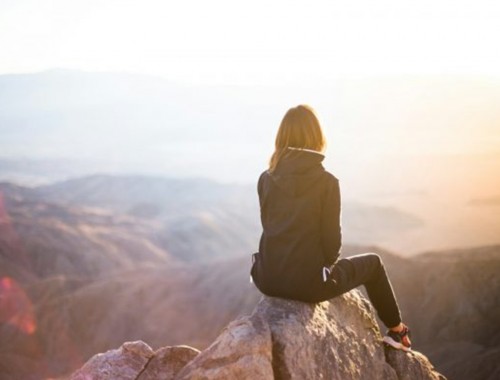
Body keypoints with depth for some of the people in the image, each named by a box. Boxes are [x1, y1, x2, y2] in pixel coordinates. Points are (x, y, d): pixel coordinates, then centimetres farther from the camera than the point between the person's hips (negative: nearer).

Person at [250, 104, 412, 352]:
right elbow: (331, 237, -9)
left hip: (268, 280, 4)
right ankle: (397, 331, 38)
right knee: (372, 262, 23)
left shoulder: (266, 179, 0)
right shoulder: (326, 182, -12)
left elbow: (270, 227, 9)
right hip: (307, 283, -4)